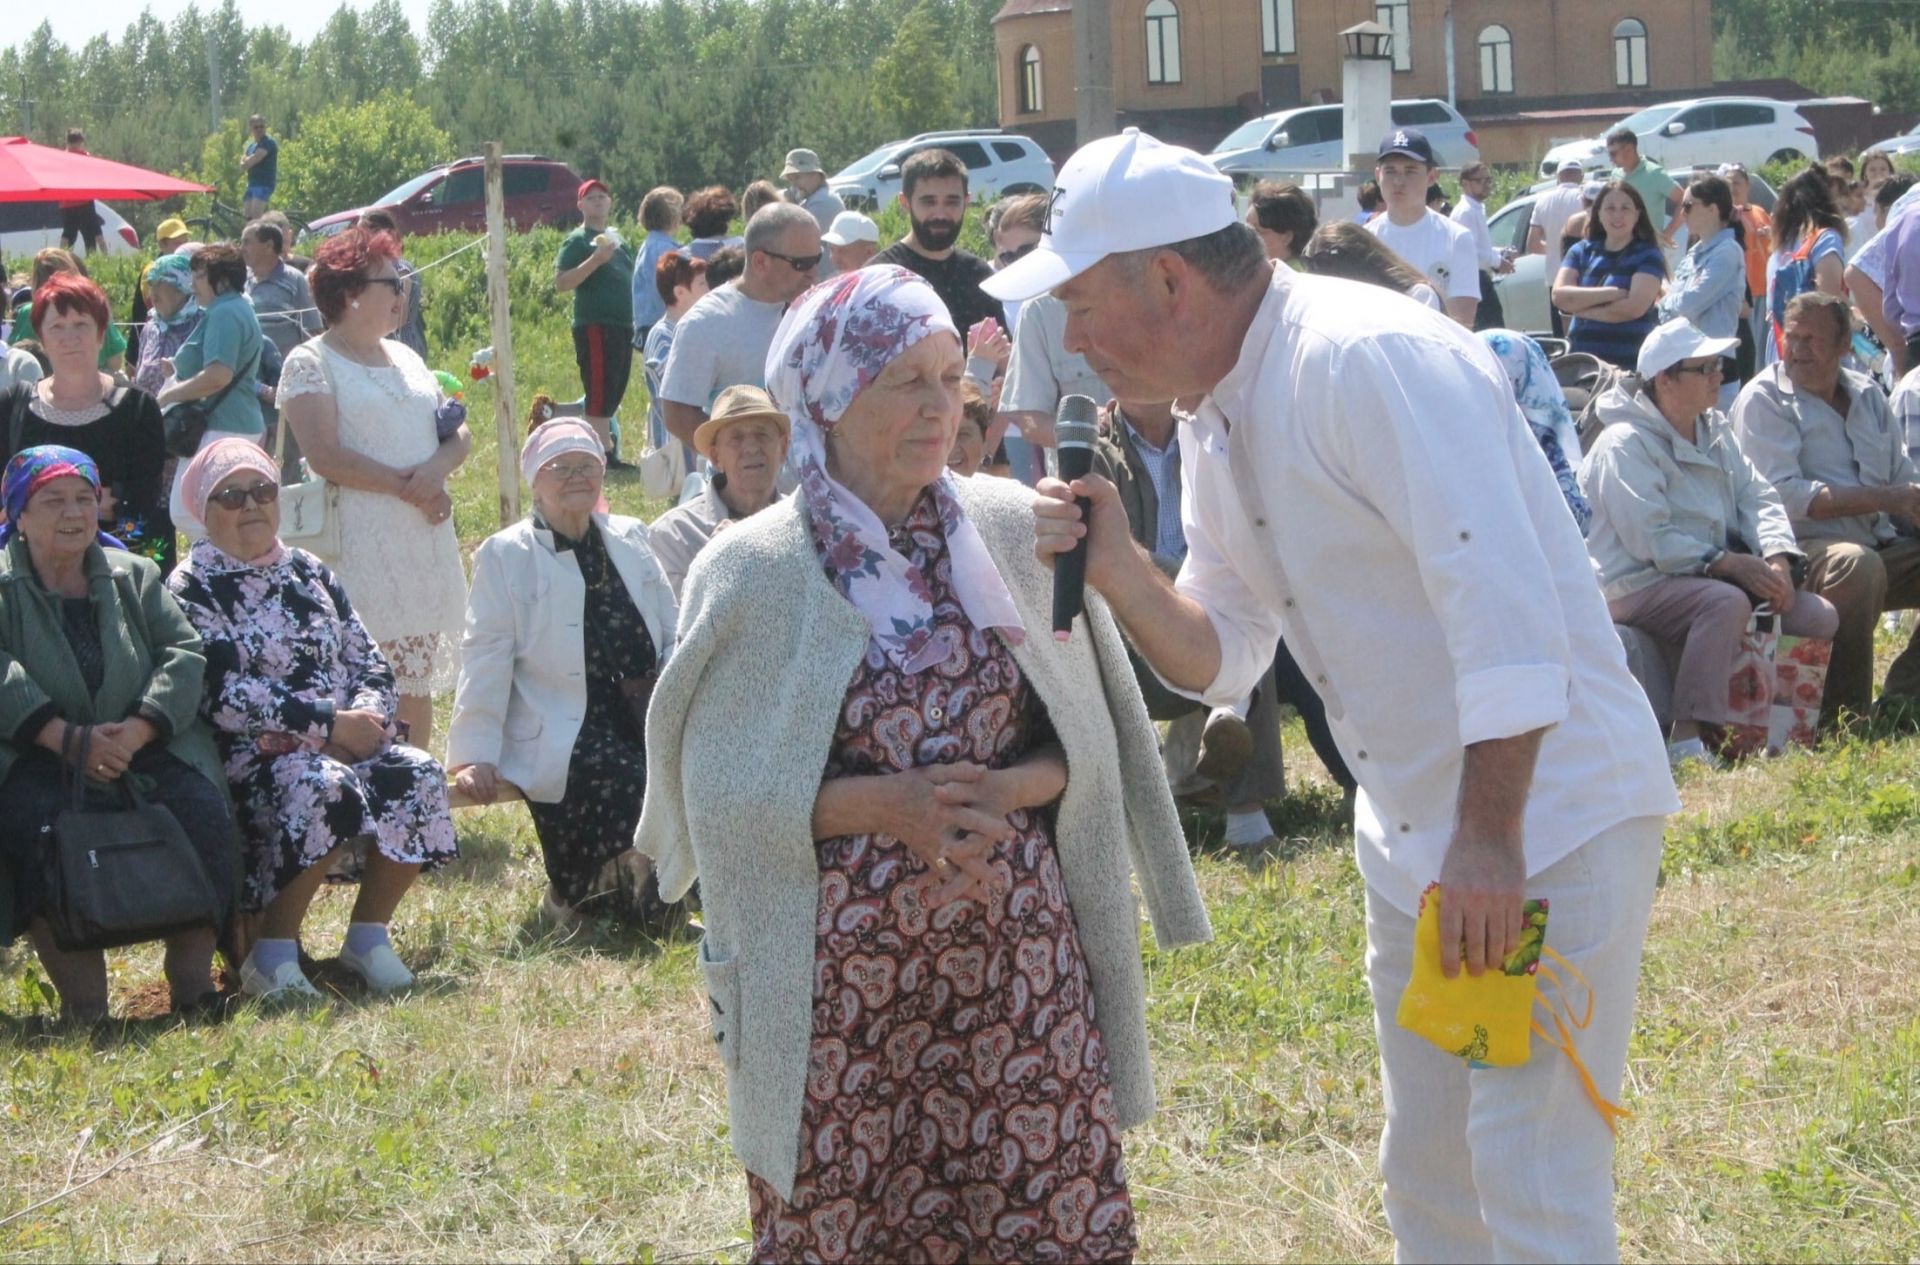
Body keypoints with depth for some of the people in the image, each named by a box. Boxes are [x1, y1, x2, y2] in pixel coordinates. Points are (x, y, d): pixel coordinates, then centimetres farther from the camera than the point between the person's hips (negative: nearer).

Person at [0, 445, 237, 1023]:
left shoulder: (135, 576, 17)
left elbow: (184, 654, 5)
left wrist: (137, 731, -14)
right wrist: (66, 737, -24)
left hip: (143, 752, 3)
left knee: (204, 814, -24)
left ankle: (193, 982, -16)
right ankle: (82, 999, -32)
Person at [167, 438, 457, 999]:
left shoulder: (310, 573, 18)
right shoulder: (191, 589, -1)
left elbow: (371, 662, 13)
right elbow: (223, 695, -15)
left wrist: (364, 716, -11)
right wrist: (330, 724, -19)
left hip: (344, 741, 6)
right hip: (251, 757, -6)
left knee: (417, 777, -23)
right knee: (323, 788, -36)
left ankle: (369, 934, -9)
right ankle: (271, 950, -24)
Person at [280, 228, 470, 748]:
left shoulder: (405, 358, 19)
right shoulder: (311, 364, -2)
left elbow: (459, 435, 15)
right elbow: (325, 456, -14)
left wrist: (437, 467, -7)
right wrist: (406, 486, -13)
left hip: (426, 542, 7)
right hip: (360, 545, -7)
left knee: (418, 681, 8)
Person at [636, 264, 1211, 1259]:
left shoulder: (1014, 532, 4)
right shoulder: (752, 572, -4)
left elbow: (1081, 737, 8)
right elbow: (722, 792, -5)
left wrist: (1003, 792, -12)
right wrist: (882, 805, -17)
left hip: (1018, 952, 2)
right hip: (836, 974, -2)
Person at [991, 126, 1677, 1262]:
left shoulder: (1370, 359, -22)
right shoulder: (1218, 425, 9)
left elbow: (1502, 594, -28)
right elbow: (1223, 656, 13)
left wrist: (1492, 836, -29)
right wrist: (1116, 564, -6)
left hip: (1545, 807, -10)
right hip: (1415, 829, 10)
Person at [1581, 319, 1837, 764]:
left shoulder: (1715, 431, 15)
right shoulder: (1624, 445, -13)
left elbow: (1759, 497, 7)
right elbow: (1650, 541, -21)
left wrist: (1776, 560, -13)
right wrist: (1732, 564, -25)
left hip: (1714, 574, 8)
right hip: (1637, 587, -8)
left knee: (1820, 616, -8)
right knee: (1728, 603, -38)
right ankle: (1686, 740, -40)